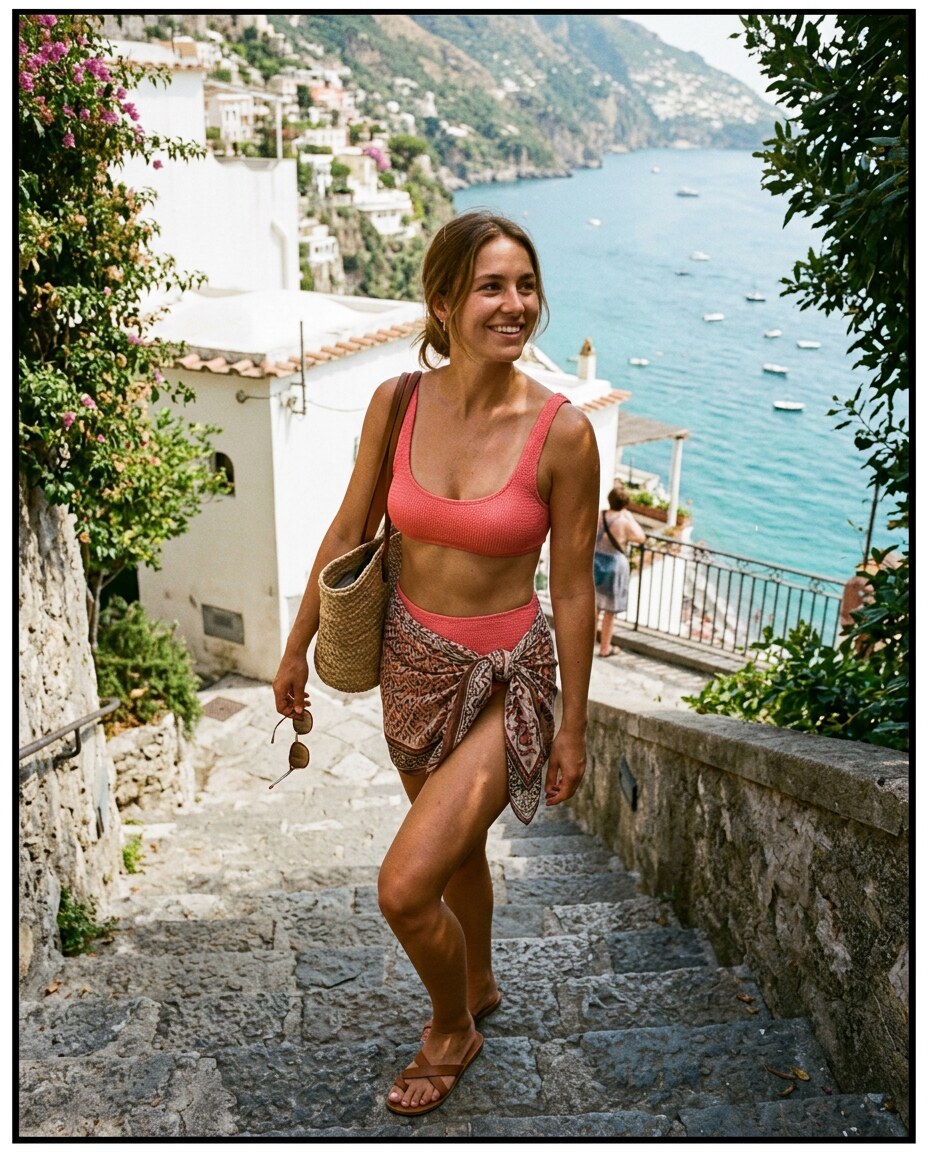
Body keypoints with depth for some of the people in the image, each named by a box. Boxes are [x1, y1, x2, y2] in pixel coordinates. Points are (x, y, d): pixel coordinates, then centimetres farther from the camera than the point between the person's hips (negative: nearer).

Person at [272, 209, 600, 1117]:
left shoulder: (562, 432, -18)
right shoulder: (397, 403, -9)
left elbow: (572, 590, -10)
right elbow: (347, 532, 3)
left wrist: (573, 725, -4)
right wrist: (297, 649, 10)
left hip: (507, 678, -4)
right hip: (412, 662, 4)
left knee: (404, 887, -9)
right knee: (458, 845, 25)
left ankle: (451, 1028, 24)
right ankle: (479, 986, 54)